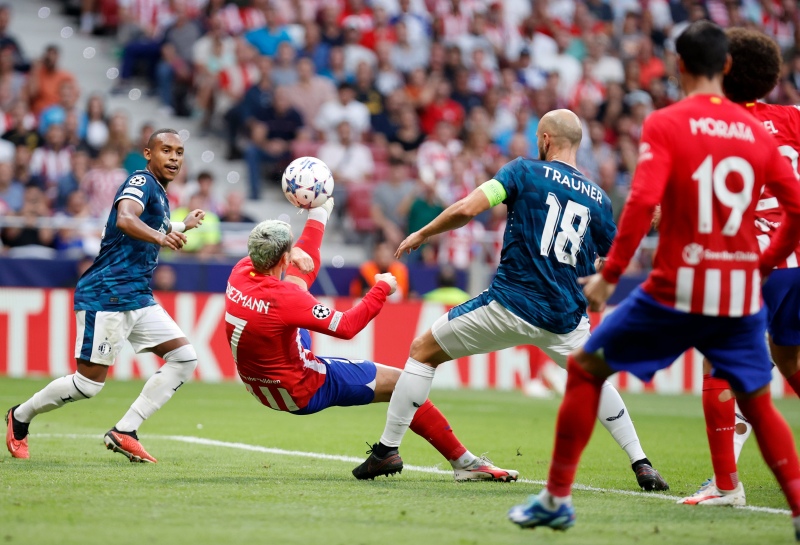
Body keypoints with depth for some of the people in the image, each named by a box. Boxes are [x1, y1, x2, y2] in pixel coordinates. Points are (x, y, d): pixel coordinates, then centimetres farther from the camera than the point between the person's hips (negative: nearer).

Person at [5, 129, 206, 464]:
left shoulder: (160, 195, 18)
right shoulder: (142, 182, -10)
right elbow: (125, 219, -34)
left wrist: (183, 227, 45)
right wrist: (160, 236, -51)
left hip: (138, 298, 10)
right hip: (106, 296, -10)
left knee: (184, 358, -1)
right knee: (89, 383, -8)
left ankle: (124, 432, -1)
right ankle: (19, 417, 16)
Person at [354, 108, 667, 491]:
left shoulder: (526, 171, -2)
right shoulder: (598, 199, 8)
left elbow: (468, 208, -12)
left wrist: (422, 234, 2)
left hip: (509, 306, -4)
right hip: (564, 318, 4)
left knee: (423, 352, 14)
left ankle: (388, 448, 12)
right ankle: (642, 466, 18)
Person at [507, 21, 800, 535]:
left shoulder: (665, 124, -5)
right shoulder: (757, 130, 7)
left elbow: (643, 202, -17)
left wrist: (609, 275, -10)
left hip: (677, 287, -3)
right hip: (742, 291, 4)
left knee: (585, 368, 12)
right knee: (758, 403, 18)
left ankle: (557, 498, 11)